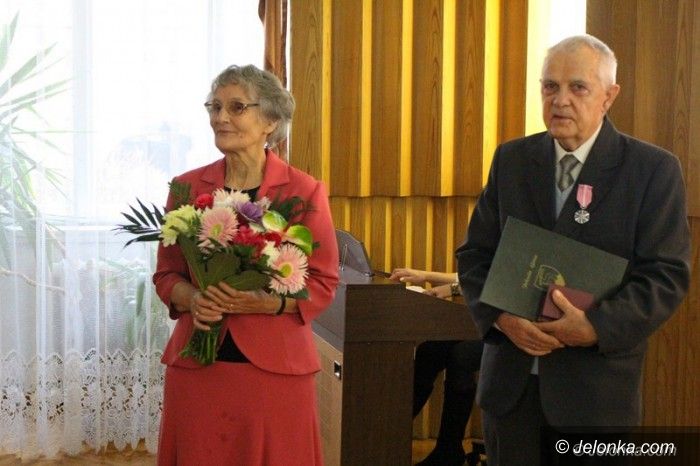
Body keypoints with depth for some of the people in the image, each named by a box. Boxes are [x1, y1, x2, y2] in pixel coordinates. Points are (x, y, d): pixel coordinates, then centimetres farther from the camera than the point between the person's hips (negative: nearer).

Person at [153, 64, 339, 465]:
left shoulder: (304, 192, -3)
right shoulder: (187, 188, 5)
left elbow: (323, 283, -2)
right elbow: (166, 274, 10)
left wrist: (266, 302, -18)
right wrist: (192, 298, -11)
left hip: (275, 367, -2)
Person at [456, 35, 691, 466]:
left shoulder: (654, 170, -5)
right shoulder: (511, 160, 6)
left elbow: (667, 275, -9)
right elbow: (474, 254, 7)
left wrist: (597, 326, -22)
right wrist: (501, 316, -12)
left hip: (597, 379, -3)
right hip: (511, 378, 3)